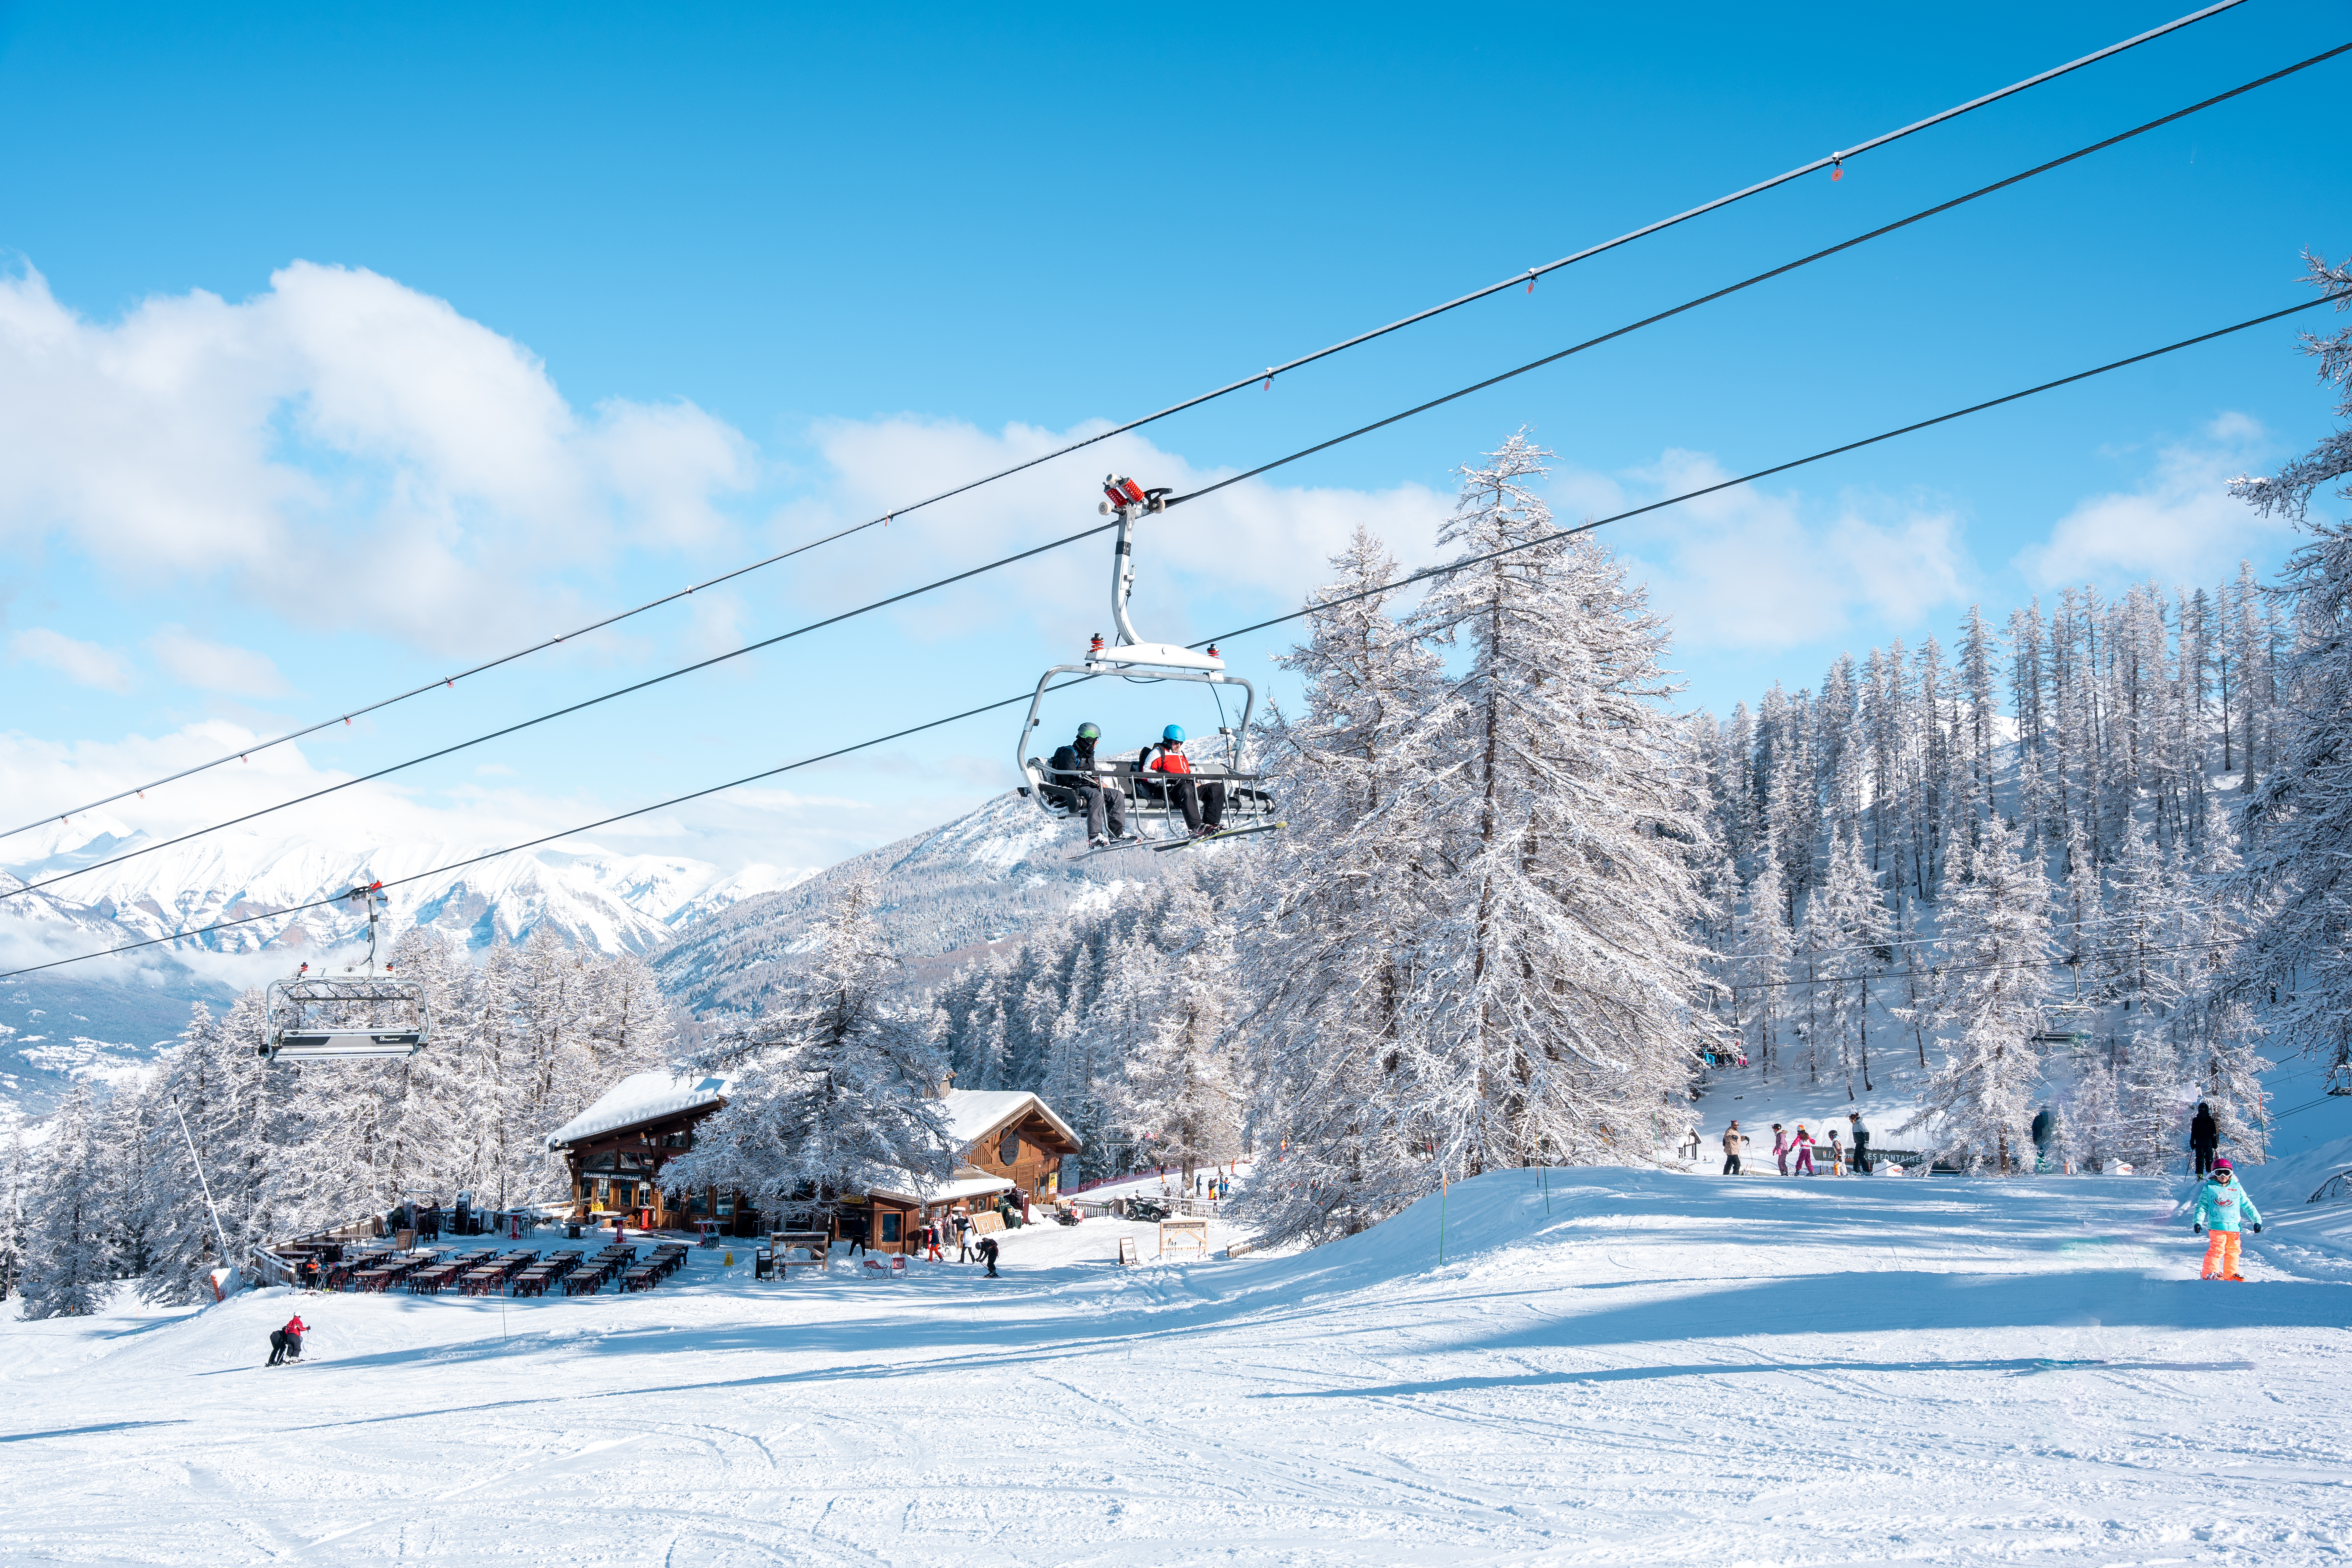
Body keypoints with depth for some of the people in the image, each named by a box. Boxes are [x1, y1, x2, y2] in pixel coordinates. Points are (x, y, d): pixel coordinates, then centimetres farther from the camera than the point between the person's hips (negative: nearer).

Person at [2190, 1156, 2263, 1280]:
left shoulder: (2237, 1188, 13)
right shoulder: (2209, 1188, 5)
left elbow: (2248, 1205, 16)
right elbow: (2202, 1206, 4)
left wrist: (2257, 1220, 12)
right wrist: (2198, 1221, -8)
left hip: (2234, 1226, 4)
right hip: (2216, 1225, -4)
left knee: (2233, 1251, 8)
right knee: (2217, 1249, -12)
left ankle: (2231, 1274, 18)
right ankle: (2210, 1273, -7)